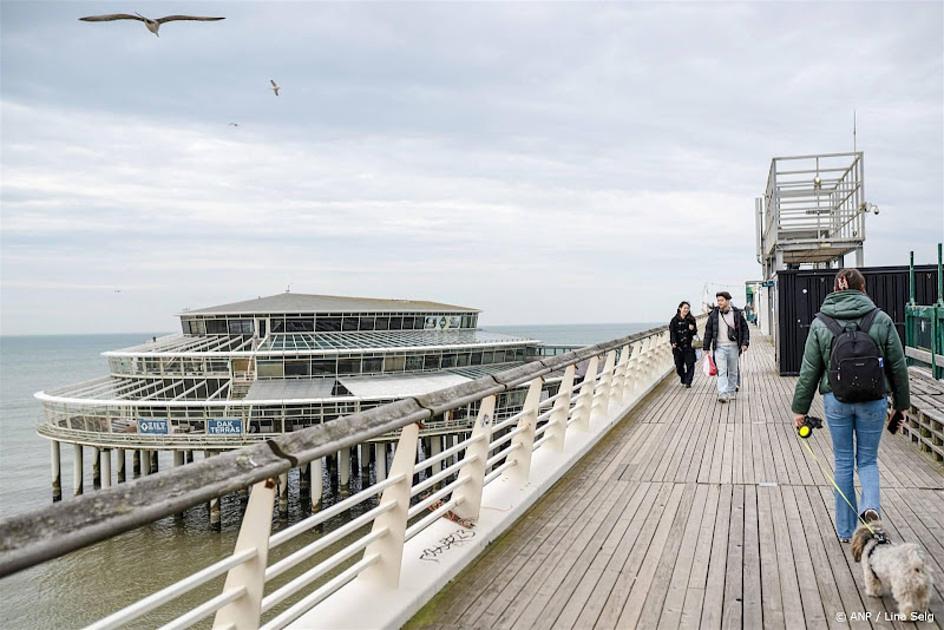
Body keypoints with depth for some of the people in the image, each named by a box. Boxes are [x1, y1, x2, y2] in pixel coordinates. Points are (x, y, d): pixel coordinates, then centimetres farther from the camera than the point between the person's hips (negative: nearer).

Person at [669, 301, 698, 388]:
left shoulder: (691, 319, 6)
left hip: (688, 345, 0)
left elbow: (695, 332, 9)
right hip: (678, 346, 0)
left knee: (690, 364, -7)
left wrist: (692, 329, -15)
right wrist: (673, 342, -18)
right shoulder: (675, 320, 2)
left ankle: (688, 381, 0)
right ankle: (683, 379, 29)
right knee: (679, 365, 7)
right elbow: (672, 332, -3)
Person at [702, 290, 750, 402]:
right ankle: (723, 394, -16)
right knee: (722, 371, -10)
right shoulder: (714, 314, 2)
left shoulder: (737, 313, 2)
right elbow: (708, 331, 7)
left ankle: (731, 392, 22)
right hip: (719, 347, -1)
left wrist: (745, 343, -4)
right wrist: (706, 347, 5)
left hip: (733, 347, 1)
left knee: (732, 371, 10)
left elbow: (745, 329, 7)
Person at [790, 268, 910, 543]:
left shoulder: (820, 323, -1)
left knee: (843, 462, 12)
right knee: (868, 459, 16)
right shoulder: (881, 319, -2)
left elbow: (809, 371, 0)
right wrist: (901, 403, 15)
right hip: (873, 401, 0)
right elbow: (898, 366, 3)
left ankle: (846, 529, 17)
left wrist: (800, 408, 7)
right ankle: (871, 504, -12)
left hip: (836, 401, 0)